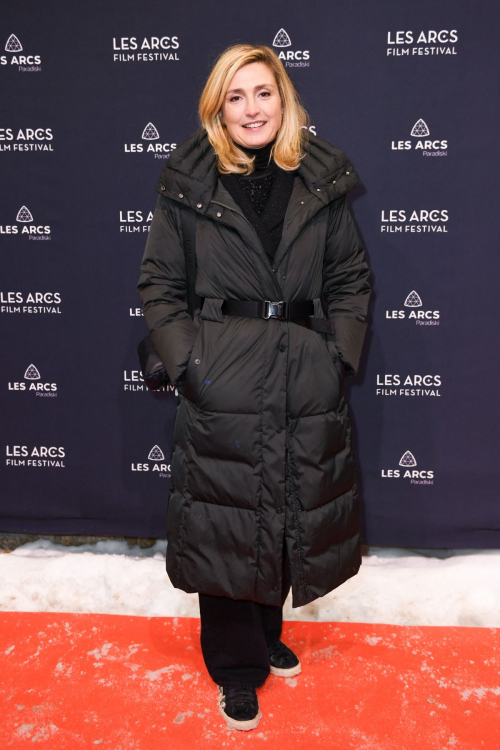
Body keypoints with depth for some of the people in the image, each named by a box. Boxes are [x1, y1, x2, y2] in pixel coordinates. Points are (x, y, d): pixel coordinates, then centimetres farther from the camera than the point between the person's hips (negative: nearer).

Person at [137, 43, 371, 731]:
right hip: (222, 383, -2)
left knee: (293, 513, 15)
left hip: (306, 379, 3)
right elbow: (159, 285, 1)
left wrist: (341, 354, -2)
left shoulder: (322, 182, 4)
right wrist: (187, 361, -9)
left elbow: (351, 278, 8)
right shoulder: (189, 184, -1)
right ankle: (237, 668, 28)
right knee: (225, 519, 7)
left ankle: (267, 634, 41)